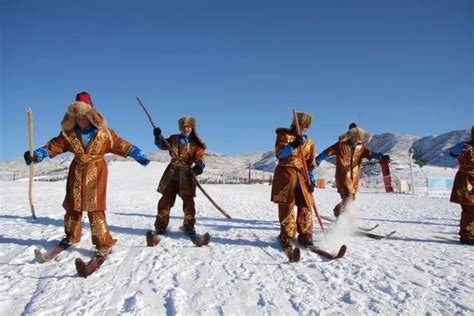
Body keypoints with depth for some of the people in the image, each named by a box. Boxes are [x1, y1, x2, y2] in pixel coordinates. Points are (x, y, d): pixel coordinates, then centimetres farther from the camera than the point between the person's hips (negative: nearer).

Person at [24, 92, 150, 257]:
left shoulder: (104, 133, -8)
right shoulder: (69, 133, 1)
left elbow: (122, 145, -8)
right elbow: (54, 145, -2)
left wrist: (140, 156, -11)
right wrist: (37, 154, -17)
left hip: (96, 172, -4)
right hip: (77, 172, 4)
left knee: (95, 208, -9)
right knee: (72, 205, 16)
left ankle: (104, 244, -1)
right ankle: (72, 236, 39)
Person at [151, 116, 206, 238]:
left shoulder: (196, 144, 0)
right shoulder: (174, 139, 12)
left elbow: (199, 158, -9)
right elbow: (163, 145, 17)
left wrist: (199, 166, -31)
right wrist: (158, 137, -3)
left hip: (186, 176, -3)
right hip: (171, 175, 3)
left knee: (188, 202, 0)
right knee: (166, 200, 7)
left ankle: (189, 227, 12)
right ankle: (161, 226, 17)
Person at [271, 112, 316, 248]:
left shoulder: (309, 142, 17)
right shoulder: (284, 135, 5)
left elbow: (311, 164, 15)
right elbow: (279, 154, -10)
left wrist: (311, 180, 4)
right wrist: (294, 145, -23)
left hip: (302, 176, 4)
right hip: (285, 174, -4)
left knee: (305, 205, -1)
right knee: (286, 206, -4)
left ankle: (305, 235, 11)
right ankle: (287, 236, 5)